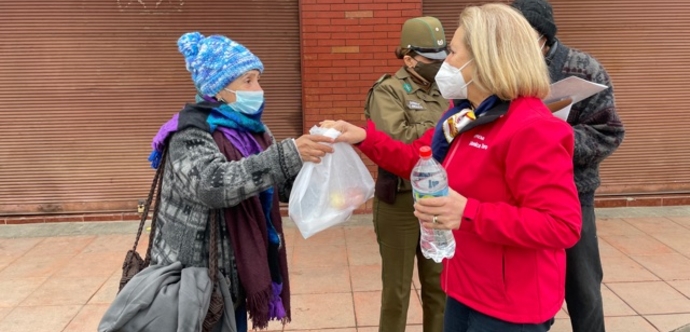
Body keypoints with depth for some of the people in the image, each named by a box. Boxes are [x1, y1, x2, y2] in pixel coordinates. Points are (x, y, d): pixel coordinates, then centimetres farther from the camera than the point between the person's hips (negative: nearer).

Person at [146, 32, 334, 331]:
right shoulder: (191, 133, -16)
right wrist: (288, 155, -40)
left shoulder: (249, 130, 6)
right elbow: (213, 184, -35)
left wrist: (313, 155, -10)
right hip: (192, 281, -7)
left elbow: (285, 187, 7)